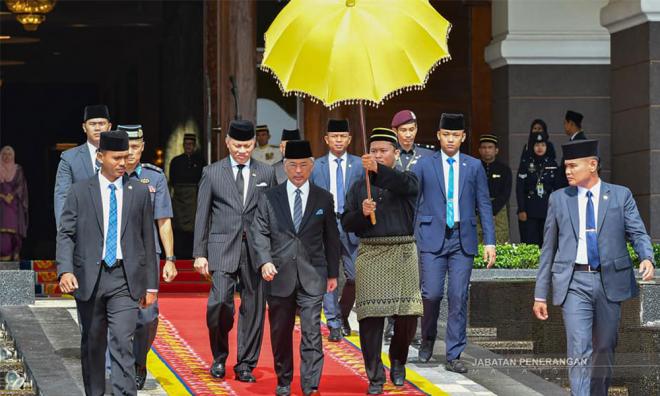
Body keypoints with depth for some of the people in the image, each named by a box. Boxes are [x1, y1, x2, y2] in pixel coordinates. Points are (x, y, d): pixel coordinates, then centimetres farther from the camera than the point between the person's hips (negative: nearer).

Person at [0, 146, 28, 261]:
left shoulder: (18, 169, 7)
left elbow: (20, 186, 1)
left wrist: (11, 196, -13)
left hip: (14, 203, 0)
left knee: (15, 229, -9)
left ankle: (15, 255, -3)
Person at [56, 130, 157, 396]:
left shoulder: (139, 192, 7)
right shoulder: (80, 192, 4)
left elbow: (148, 239, 10)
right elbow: (65, 234, -1)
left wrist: (151, 284, 8)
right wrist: (65, 270, -17)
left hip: (125, 279, -1)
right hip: (89, 278, 1)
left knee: (122, 343, -13)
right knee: (92, 344, 11)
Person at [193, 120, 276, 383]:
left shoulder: (266, 174, 9)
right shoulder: (212, 173, 7)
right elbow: (202, 216, 7)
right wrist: (199, 253, 1)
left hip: (256, 250, 2)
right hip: (222, 248, -2)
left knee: (253, 307, 2)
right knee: (220, 301, -15)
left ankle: (245, 365, 12)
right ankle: (219, 357, 7)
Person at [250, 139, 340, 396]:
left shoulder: (324, 199, 7)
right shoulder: (270, 198, 6)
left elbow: (331, 238, 11)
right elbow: (259, 232, 3)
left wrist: (333, 273, 11)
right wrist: (264, 261, -13)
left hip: (312, 276, -1)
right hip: (279, 276, 1)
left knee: (311, 332, -9)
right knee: (280, 333, 9)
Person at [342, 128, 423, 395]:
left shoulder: (406, 180, 9)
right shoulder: (359, 187, 15)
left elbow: (404, 184, -17)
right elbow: (347, 223, 11)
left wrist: (379, 170, -35)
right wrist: (362, 212, -11)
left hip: (402, 252, -1)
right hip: (370, 254, 1)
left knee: (408, 314, -3)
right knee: (370, 316, -5)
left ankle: (398, 360, 23)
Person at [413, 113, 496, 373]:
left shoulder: (474, 166, 9)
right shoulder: (424, 165, 6)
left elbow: (484, 205, 9)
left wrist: (490, 242, 2)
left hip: (463, 240, 1)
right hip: (432, 237, -1)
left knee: (459, 298, -2)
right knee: (432, 293, -9)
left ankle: (454, 356, 4)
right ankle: (428, 339, 19)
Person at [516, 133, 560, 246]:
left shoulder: (553, 165, 7)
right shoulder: (525, 165, 1)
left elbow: (557, 189, 9)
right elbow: (519, 189, -1)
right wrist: (521, 210, -8)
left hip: (548, 210, 2)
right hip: (530, 211, -2)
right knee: (529, 242, -4)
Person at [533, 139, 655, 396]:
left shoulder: (621, 196, 6)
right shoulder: (559, 199, 9)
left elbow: (638, 233, 1)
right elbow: (548, 249, 11)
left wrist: (647, 258, -22)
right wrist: (540, 295, 8)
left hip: (610, 281, 1)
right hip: (574, 281, -1)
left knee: (604, 349, 12)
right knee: (579, 351, -12)